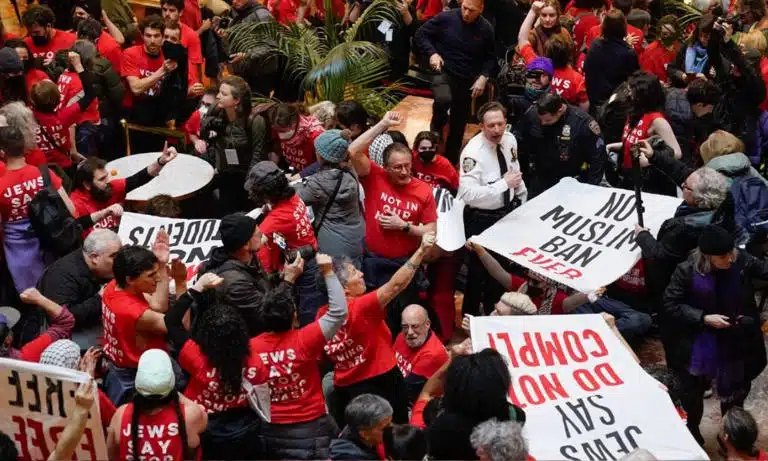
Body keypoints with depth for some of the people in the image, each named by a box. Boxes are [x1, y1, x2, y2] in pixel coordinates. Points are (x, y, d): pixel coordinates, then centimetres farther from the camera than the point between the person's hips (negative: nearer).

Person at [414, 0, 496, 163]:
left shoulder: (486, 29, -3)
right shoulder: (446, 18, -10)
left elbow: (490, 58, 10)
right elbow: (420, 35, -1)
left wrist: (483, 77, -7)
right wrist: (432, 53, -17)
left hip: (467, 80, 3)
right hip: (444, 72, -3)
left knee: (458, 125, 9)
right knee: (443, 99, -36)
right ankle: (437, 125, -2)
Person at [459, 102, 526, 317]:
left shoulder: (510, 140, -5)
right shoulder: (473, 152, -28)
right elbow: (468, 194, -36)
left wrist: (522, 199, 16)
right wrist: (504, 183, -33)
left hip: (508, 212, 7)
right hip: (482, 219, -7)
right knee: (480, 270, 7)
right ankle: (470, 315, 30)